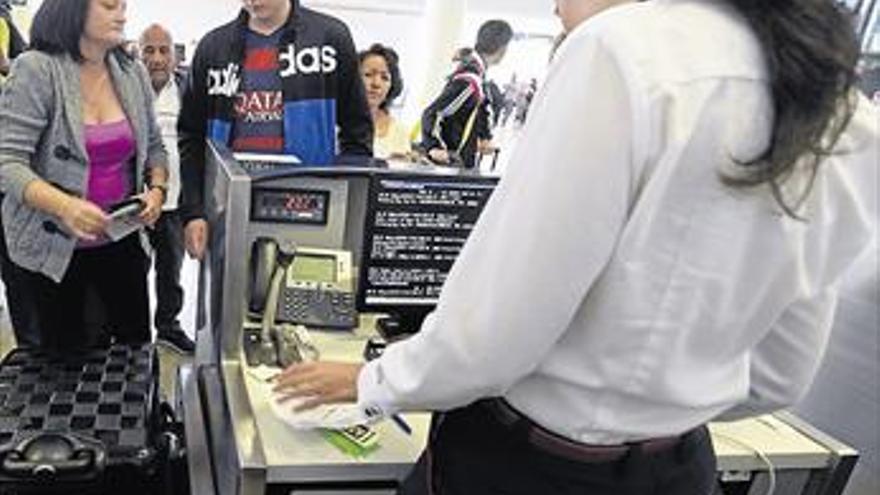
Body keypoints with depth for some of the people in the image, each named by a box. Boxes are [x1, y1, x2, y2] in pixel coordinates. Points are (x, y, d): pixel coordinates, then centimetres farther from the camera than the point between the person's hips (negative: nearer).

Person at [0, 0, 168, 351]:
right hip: (54, 242, -4)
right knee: (66, 354, 9)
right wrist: (64, 206, -33)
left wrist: (157, 188, -7)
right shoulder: (36, 69, -13)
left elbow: (153, 146, 13)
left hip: (122, 237, 4)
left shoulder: (133, 73, 1)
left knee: (137, 345, 8)